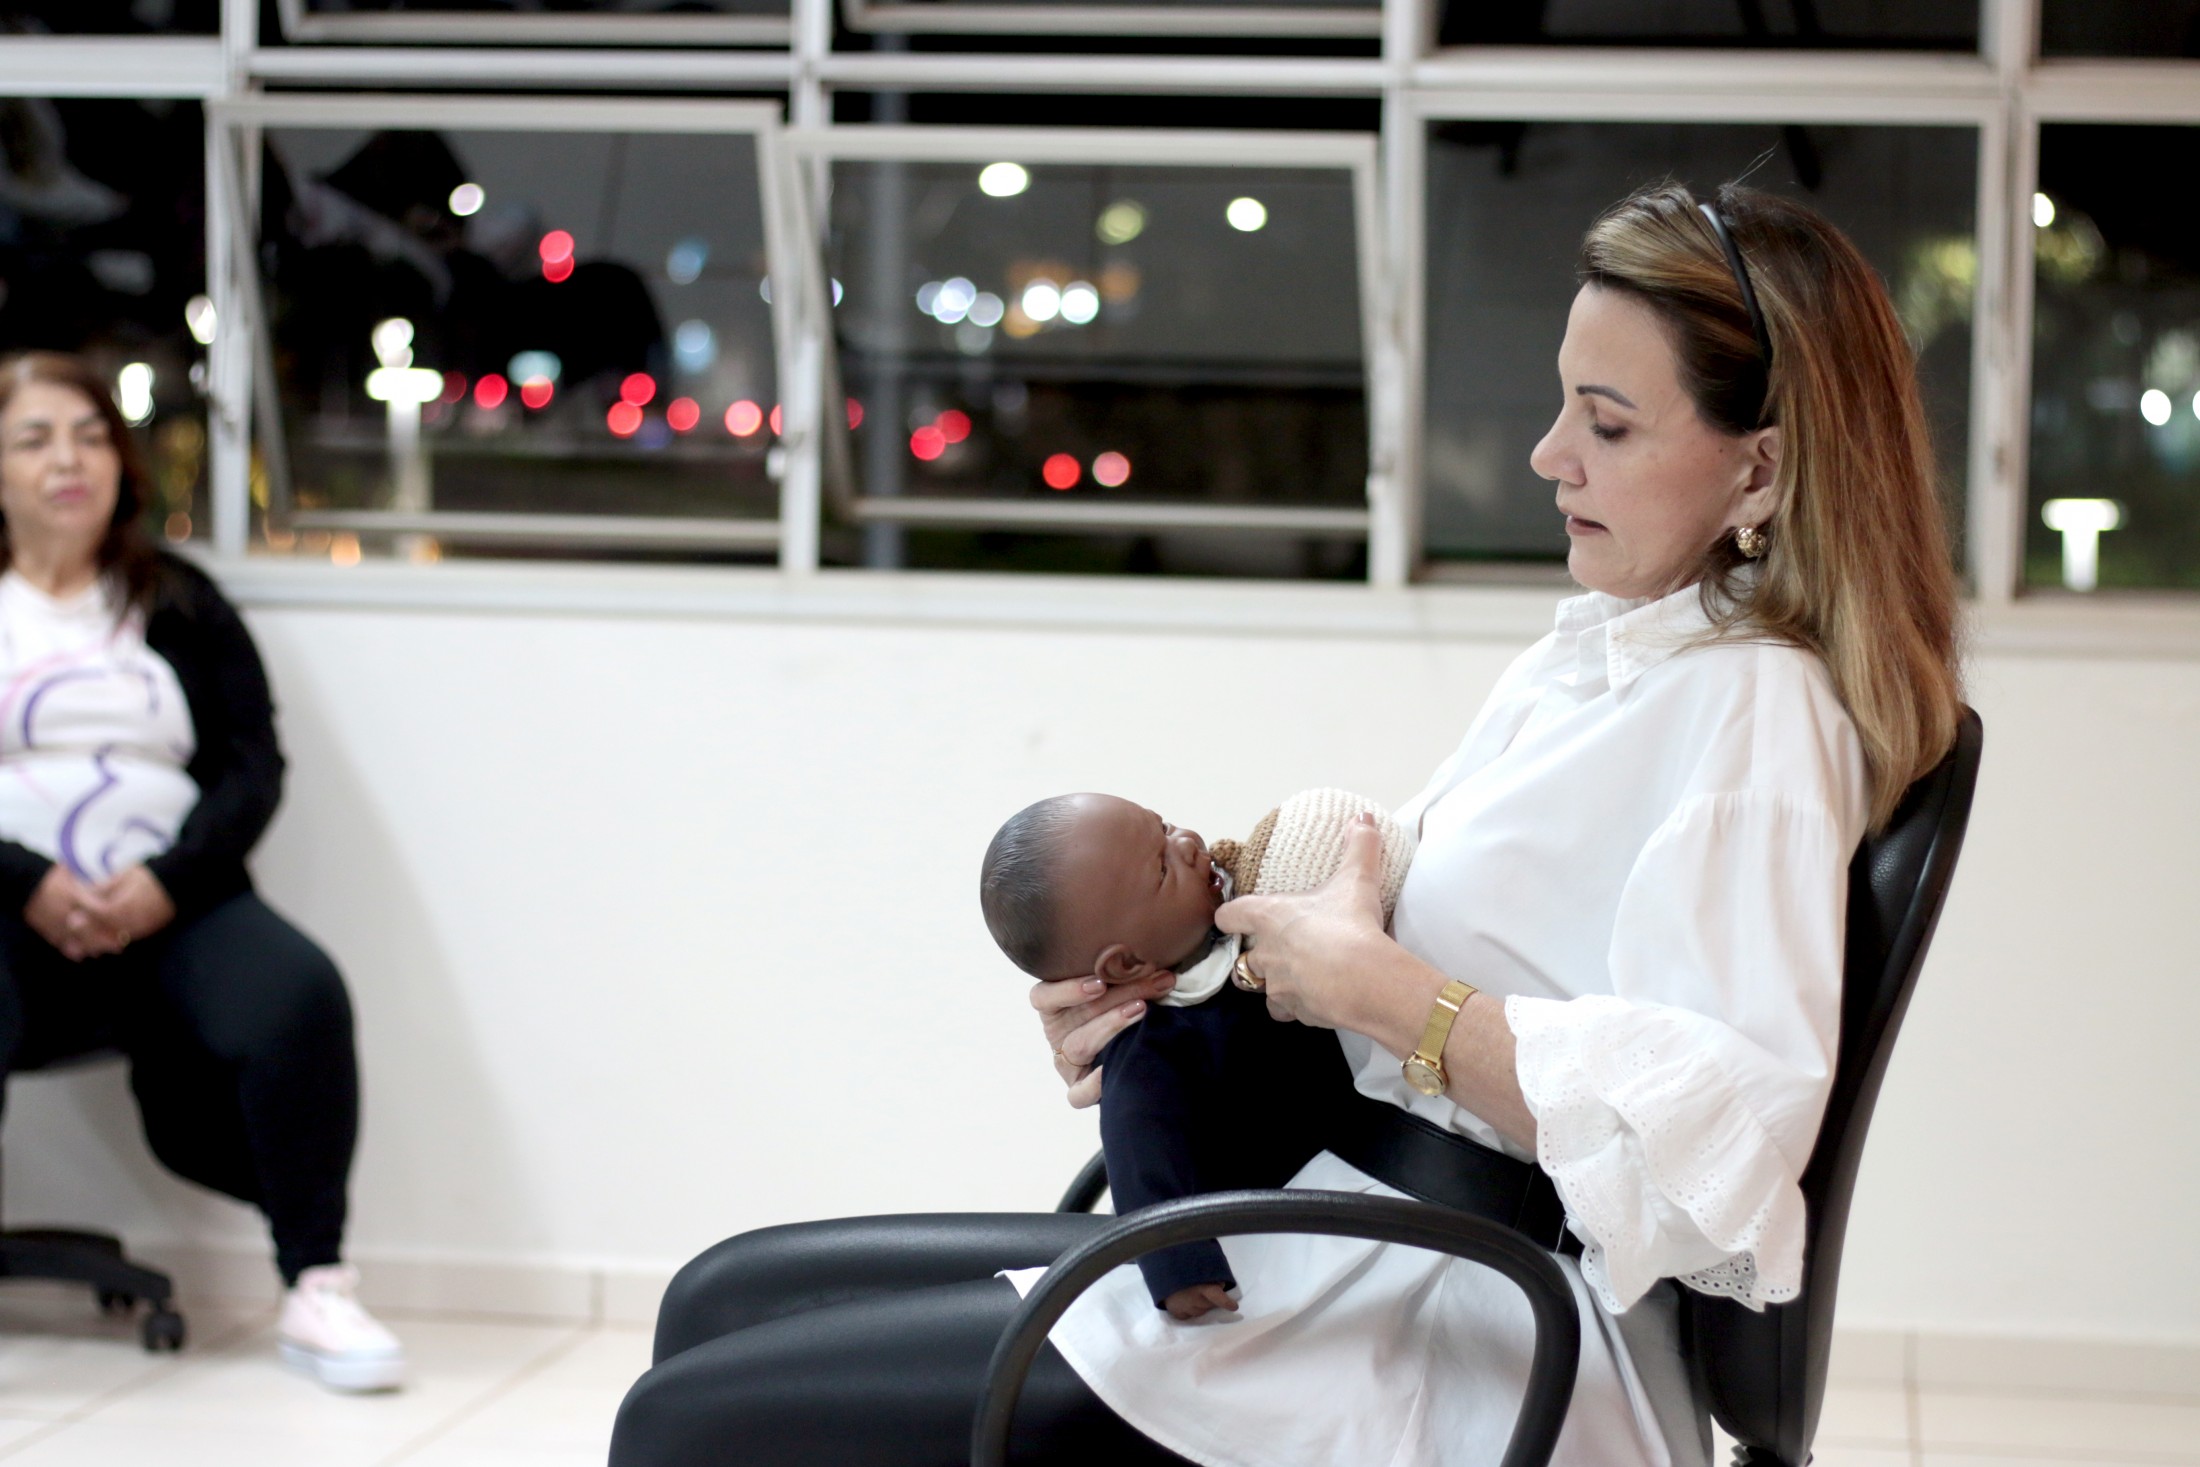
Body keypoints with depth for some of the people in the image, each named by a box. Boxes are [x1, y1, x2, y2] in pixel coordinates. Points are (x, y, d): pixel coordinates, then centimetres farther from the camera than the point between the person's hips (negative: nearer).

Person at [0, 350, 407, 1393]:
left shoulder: (179, 604, 18)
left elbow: (253, 767, 8)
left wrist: (168, 882, -10)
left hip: (169, 907, 2)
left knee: (297, 995, -28)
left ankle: (315, 1289, -21)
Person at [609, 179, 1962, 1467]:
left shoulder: (1751, 709, -15)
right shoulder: (1586, 658, 16)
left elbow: (1723, 1125, -28)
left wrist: (1374, 985, -22)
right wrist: (1166, 996, 0)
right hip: (1346, 1258, 10)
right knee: (725, 1301, 13)